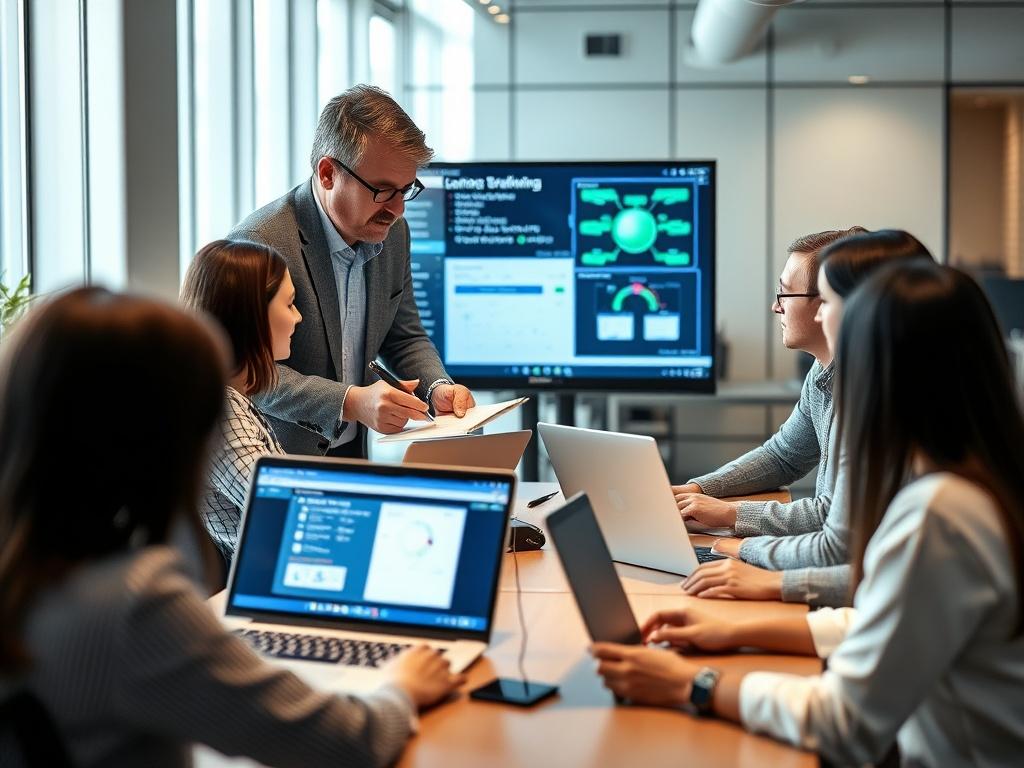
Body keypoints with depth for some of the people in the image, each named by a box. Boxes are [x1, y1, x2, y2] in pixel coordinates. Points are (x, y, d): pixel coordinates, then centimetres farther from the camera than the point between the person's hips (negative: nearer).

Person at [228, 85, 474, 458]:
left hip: (357, 455, 8)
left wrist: (438, 387, -5)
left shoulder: (393, 232, 4)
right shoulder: (259, 242, -19)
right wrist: (351, 402, -32)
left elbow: (406, 338, 15)